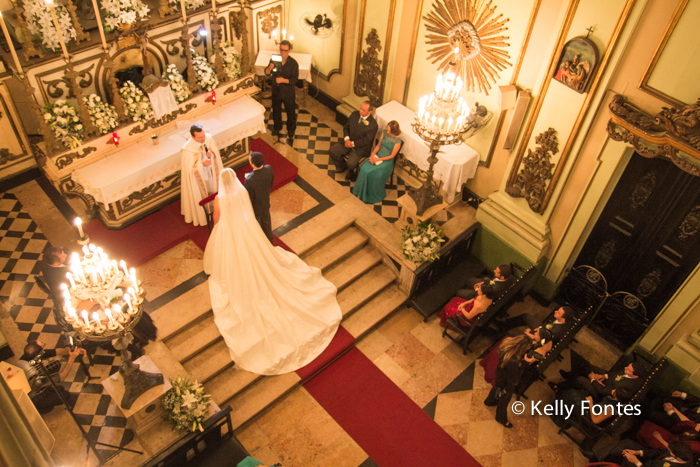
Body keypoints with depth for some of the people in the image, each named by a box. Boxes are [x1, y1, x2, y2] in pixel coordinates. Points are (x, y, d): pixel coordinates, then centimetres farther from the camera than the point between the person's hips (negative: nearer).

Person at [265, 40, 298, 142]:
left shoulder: (293, 63, -19)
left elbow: (294, 80, -20)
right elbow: (267, 73, -6)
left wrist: (283, 80, -37)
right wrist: (269, 69, -30)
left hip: (288, 93, -3)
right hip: (276, 91, 3)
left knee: (291, 112, 14)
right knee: (276, 111, 23)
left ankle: (291, 131, 37)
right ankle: (277, 128, 48)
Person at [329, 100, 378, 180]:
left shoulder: (373, 124, -22)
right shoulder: (354, 114, -4)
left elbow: (366, 140, -20)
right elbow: (346, 127, 5)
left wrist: (352, 143, -19)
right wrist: (346, 139, -13)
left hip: (361, 148, -6)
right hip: (349, 142, 6)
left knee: (351, 163, -26)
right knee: (333, 150, -9)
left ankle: (351, 174, 13)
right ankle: (341, 167, 20)